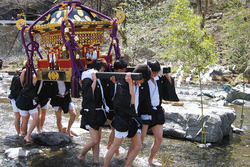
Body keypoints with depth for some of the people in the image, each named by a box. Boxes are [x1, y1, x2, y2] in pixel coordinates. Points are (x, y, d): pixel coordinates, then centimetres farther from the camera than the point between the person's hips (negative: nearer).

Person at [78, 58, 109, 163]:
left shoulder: (99, 80, 11)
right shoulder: (87, 80, -14)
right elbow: (88, 97, -27)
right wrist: (94, 80, -27)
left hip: (98, 113, 8)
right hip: (90, 114, -8)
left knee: (98, 139, 10)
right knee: (94, 140, -7)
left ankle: (96, 160, 18)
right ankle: (81, 155, 15)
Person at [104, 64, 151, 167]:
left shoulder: (137, 84, 7)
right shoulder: (123, 83, -15)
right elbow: (131, 101, -23)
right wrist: (130, 83, -26)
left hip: (133, 118, 8)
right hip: (123, 118, -8)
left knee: (138, 146, 7)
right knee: (115, 146, -1)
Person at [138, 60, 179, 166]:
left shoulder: (159, 80, 7)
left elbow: (167, 93, 9)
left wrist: (167, 76, 1)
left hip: (157, 112, 6)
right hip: (144, 112, -6)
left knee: (159, 138, 8)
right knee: (139, 139, -4)